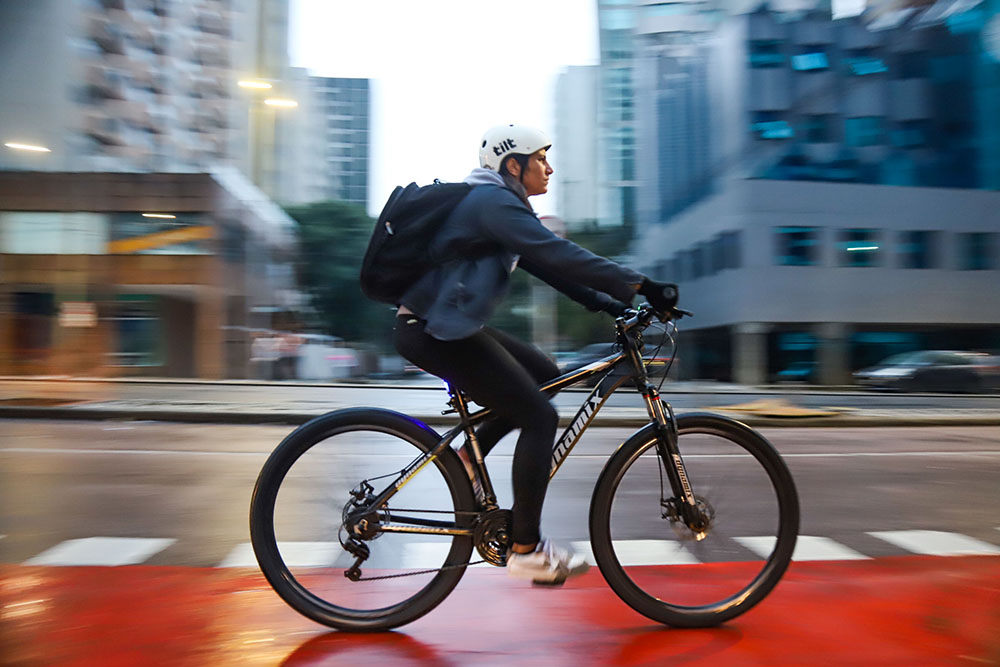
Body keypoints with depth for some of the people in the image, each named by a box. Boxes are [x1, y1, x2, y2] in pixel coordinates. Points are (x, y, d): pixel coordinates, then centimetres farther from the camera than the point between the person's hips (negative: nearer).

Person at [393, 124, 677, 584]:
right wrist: (639, 286, -23)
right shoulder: (493, 201, -12)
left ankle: (467, 458, 14)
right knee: (539, 418, -7)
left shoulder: (497, 202, 19)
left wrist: (610, 304, 9)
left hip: (450, 325, 10)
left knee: (544, 376, 15)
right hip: (433, 332, -10)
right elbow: (558, 255, -24)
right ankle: (525, 550, 2)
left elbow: (549, 266, 16)